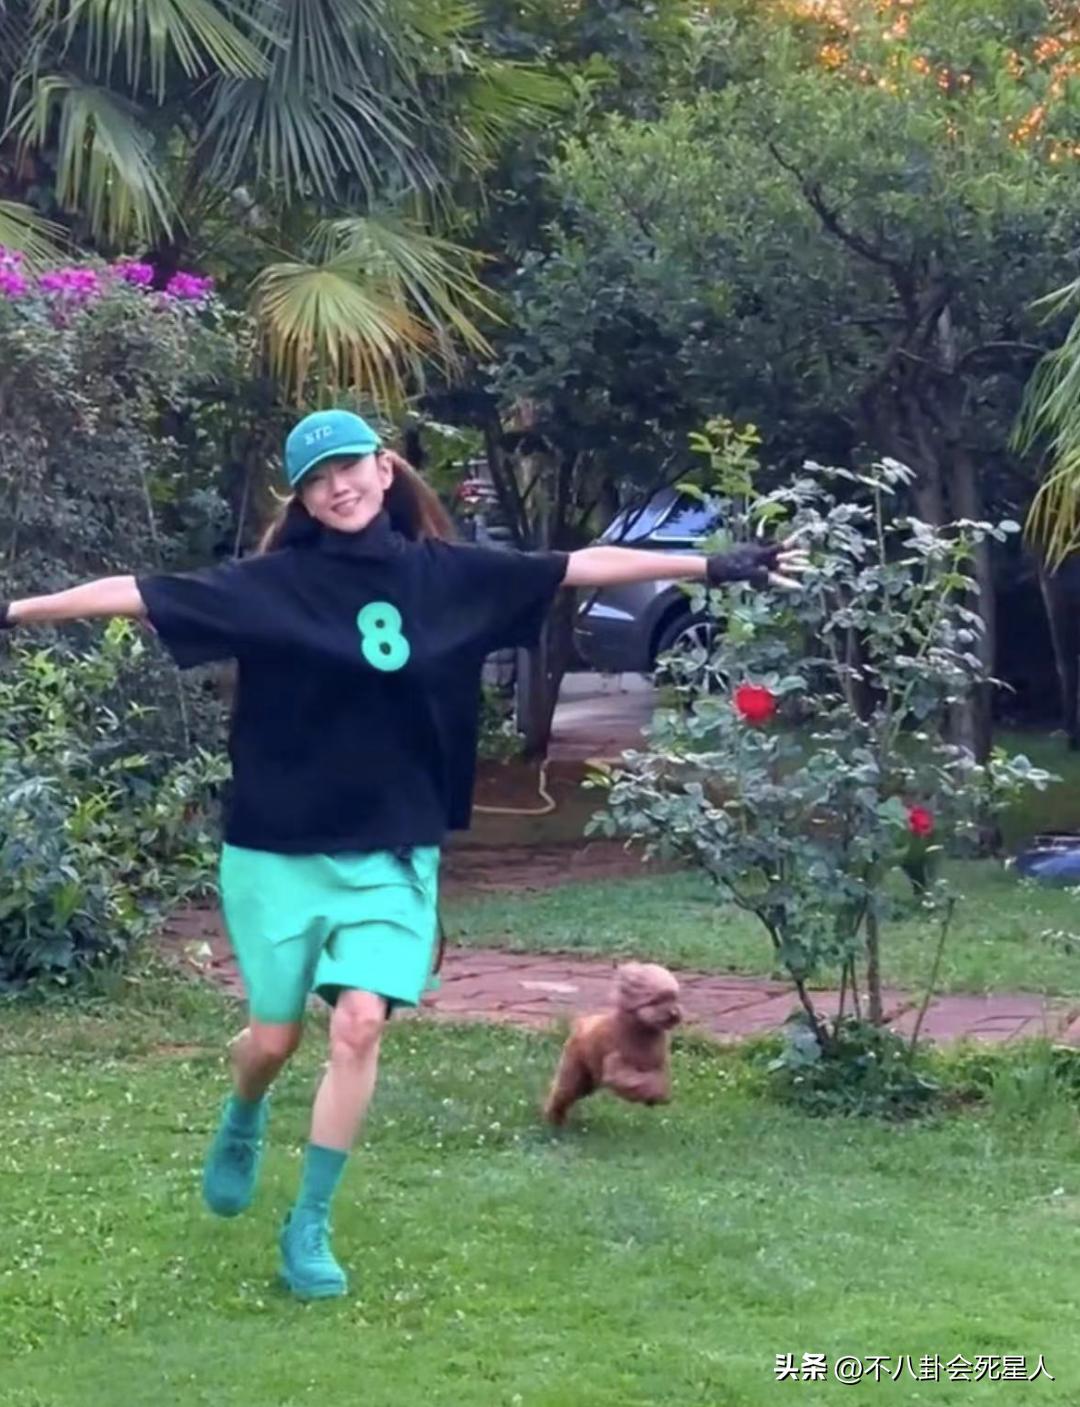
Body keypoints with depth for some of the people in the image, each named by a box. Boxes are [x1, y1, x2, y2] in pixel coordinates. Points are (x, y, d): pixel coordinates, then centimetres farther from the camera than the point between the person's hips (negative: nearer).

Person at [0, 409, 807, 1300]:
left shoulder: (449, 577, 0)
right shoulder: (273, 584, -7)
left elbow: (583, 566, 3)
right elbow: (139, 593, -10)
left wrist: (714, 566, 5)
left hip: (393, 851, 1)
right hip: (280, 850, -1)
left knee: (360, 1024, -11)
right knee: (275, 1036, 6)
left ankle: (310, 1227, 3)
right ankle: (243, 1124, 44)